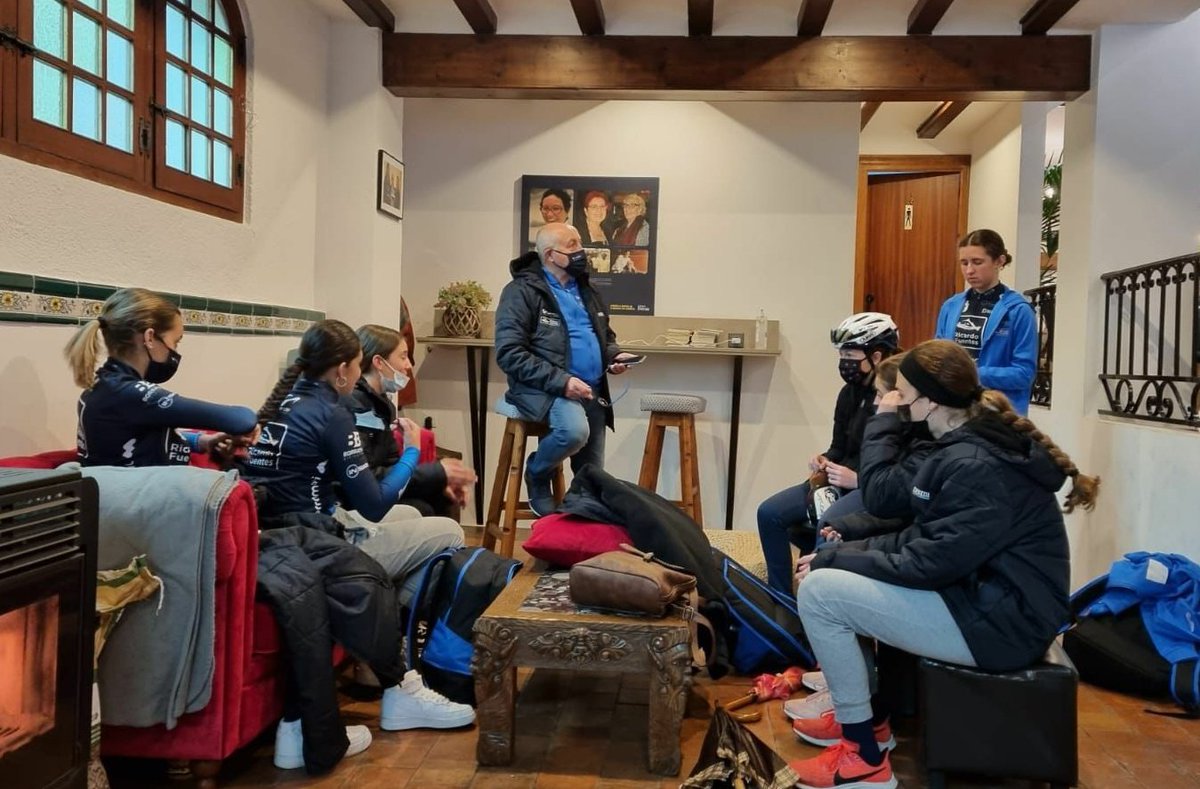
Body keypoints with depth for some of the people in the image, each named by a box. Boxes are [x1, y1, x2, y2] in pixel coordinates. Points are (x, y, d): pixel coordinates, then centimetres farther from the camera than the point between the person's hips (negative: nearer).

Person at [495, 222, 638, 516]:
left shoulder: (585, 290, 15)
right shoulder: (522, 291, -8)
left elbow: (605, 336, 28)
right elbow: (510, 354, -16)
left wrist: (613, 355, 4)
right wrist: (560, 380, -25)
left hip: (592, 391, 7)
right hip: (544, 389, -7)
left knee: (592, 477, 5)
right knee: (574, 430, -34)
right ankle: (537, 476, -4)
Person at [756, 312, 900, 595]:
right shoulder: (849, 393, 9)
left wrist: (858, 479, -26)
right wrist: (825, 460, -2)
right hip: (838, 481, 9)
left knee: (828, 527, -29)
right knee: (769, 513, -1)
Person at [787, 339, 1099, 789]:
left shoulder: (976, 467, -23)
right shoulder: (972, 446, 9)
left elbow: (928, 564, -24)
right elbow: (924, 540, 9)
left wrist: (832, 561, -14)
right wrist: (844, 551, -1)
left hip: (999, 621, -10)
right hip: (987, 597, 10)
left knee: (819, 591, -15)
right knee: (841, 578, 14)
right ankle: (864, 715, 23)